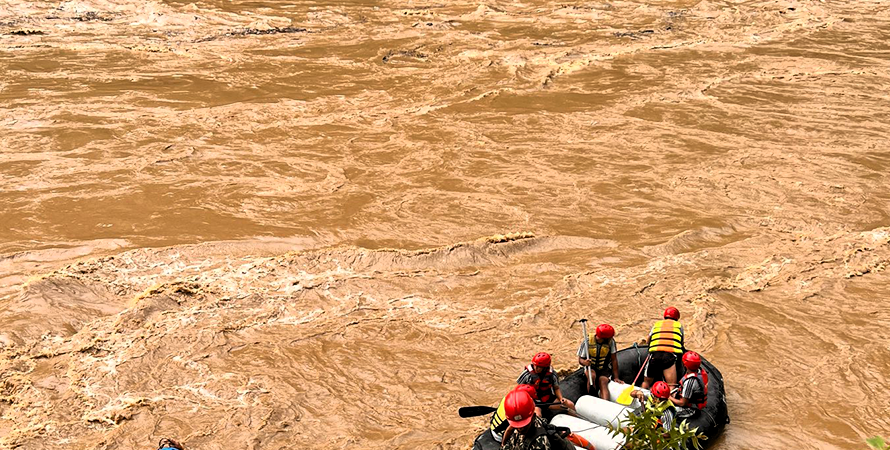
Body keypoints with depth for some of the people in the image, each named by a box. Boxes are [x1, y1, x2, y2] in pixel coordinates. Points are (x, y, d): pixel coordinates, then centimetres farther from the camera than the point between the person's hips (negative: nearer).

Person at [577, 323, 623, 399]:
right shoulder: (587, 342, -17)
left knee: (603, 381, -30)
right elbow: (580, 359, -10)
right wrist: (584, 362, -34)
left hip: (604, 369, 0)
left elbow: (614, 360, -9)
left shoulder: (611, 341, -14)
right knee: (592, 376, -33)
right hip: (591, 367, 0)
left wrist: (616, 377, -10)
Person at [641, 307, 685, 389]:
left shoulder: (656, 324, 26)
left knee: (646, 382, 19)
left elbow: (648, 341, 30)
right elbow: (681, 343, 25)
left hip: (654, 353, 2)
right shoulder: (679, 325, 22)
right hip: (670, 355, -2)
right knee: (672, 386, -13)